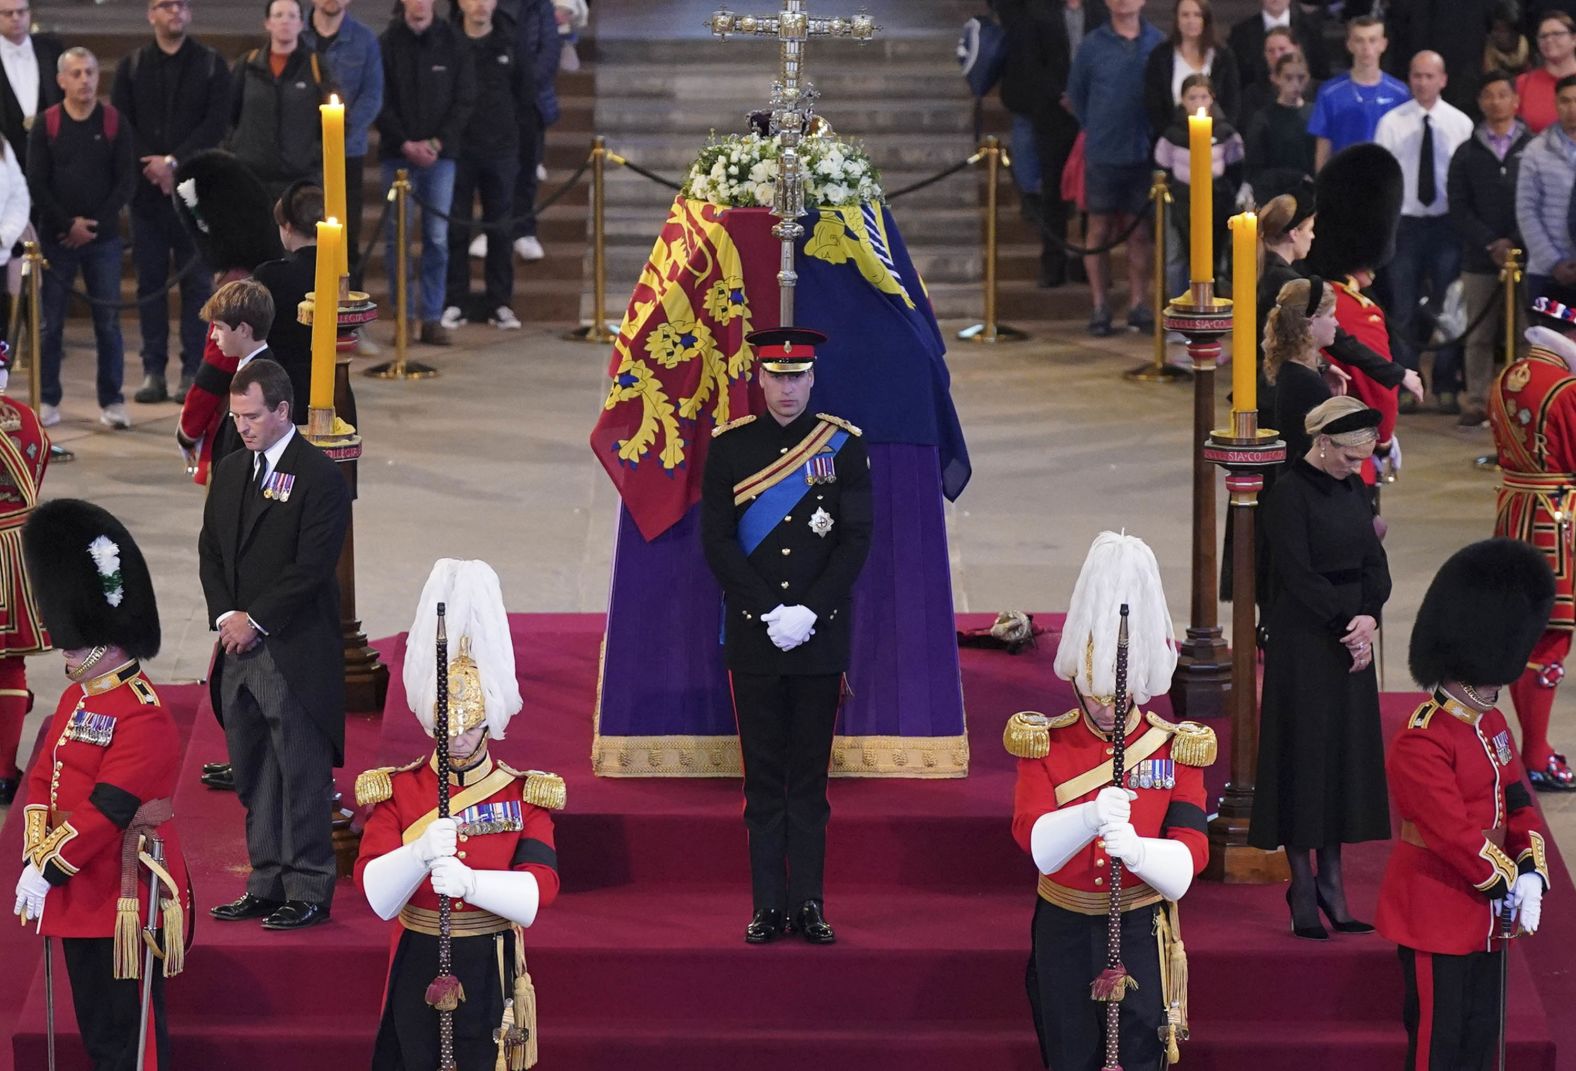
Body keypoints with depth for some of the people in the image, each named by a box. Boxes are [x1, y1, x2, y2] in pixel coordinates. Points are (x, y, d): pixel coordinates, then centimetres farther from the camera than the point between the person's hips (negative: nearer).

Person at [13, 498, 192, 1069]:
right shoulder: (77, 701, 12)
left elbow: (107, 807, -23)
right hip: (80, 893, 9)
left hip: (126, 901, -9)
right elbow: (42, 781, 10)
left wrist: (49, 870, -20)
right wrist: (34, 859, -2)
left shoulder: (143, 718, -18)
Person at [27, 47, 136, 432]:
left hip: (103, 239, 0)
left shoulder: (113, 122, 3)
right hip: (56, 239, 0)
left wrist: (95, 223, -8)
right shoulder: (45, 125, 1)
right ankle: (48, 400, 9)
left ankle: (112, 401, 5)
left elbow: (126, 180, 1)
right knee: (50, 323, 1)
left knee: (108, 322, -1)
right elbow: (36, 183, -1)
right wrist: (68, 224, -10)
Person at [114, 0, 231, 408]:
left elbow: (216, 123, -4)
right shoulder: (130, 67, 9)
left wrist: (175, 161, -13)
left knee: (196, 279, -1)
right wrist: (152, 166, -10)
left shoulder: (211, 65, 5)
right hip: (147, 189, 2)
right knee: (150, 279, 3)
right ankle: (154, 370, 6)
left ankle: (193, 371, 2)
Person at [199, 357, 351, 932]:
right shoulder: (229, 471, 14)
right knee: (255, 777, 11)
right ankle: (267, 885, 18)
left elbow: (312, 565, -15)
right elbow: (210, 551, 15)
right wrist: (225, 616, -1)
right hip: (239, 646, 7)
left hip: (295, 652, -7)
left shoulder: (320, 475, -9)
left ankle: (309, 891, 2)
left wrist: (255, 621, -13)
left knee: (303, 777, -3)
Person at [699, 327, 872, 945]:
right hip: (753, 638, 0)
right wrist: (772, 612, -11)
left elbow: (857, 540, 0)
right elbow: (717, 543, -2)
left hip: (820, 638, 0)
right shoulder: (730, 447, 2)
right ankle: (769, 906, 7)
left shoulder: (842, 445, 3)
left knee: (810, 774, 4)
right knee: (763, 775, 3)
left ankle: (809, 904, 7)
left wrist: (809, 611, -11)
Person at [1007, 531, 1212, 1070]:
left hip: (1141, 932, -1)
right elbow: (1035, 841, -18)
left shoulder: (1178, 749, -2)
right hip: (1064, 932, 1)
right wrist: (1090, 817, -40)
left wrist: (1136, 848, -36)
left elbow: (1187, 859, -13)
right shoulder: (1042, 743, -3)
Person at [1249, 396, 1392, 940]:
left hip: (1350, 637, 7)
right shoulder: (1289, 494, -13)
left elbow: (1374, 560, 8)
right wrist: (1347, 622, -16)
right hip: (1303, 641, -7)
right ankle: (1303, 886, 5)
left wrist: (1369, 616, -9)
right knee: (1304, 751, -2)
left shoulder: (1353, 488, 9)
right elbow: (1298, 574, -16)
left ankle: (1330, 879, 15)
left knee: (1348, 751, 8)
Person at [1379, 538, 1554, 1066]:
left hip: (1486, 916, 9)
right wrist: (1504, 884, -16)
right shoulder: (1420, 744, -21)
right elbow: (1453, 832, -24)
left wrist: (1531, 873, -6)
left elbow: (1518, 804, 10)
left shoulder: (1491, 725, 9)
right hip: (1436, 918, -9)